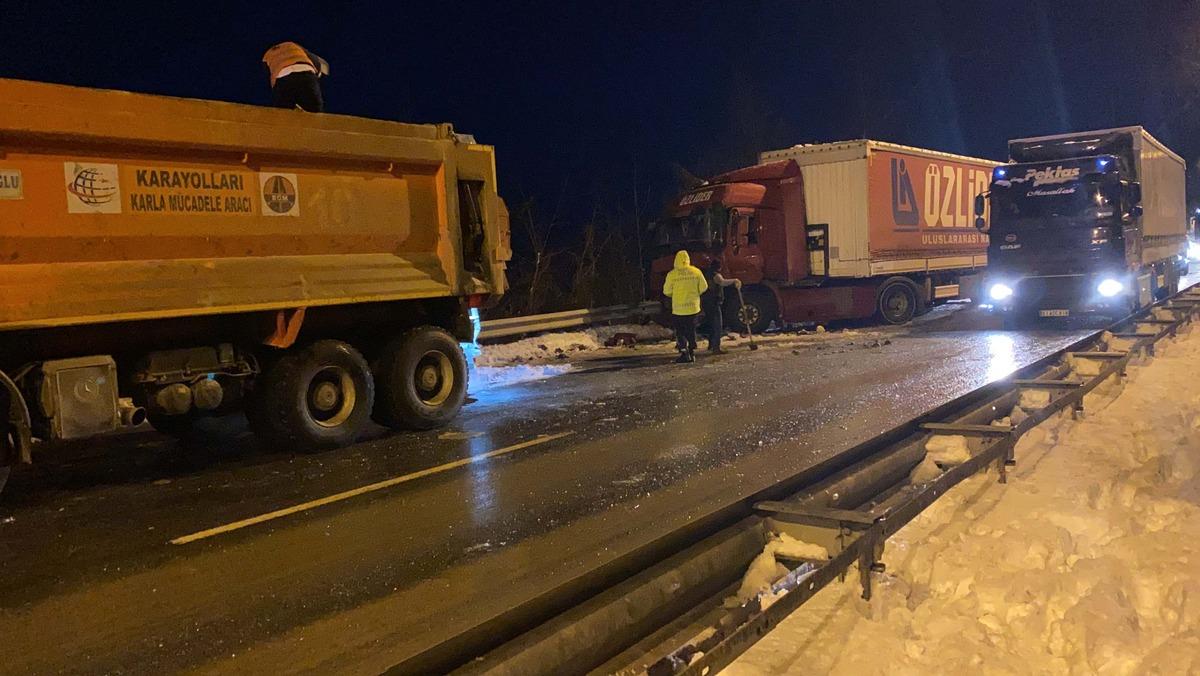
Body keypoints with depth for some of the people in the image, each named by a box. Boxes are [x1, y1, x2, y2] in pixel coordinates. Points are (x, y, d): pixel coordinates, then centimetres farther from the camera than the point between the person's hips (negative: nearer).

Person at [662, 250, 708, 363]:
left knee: (680, 331, 6)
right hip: (693, 307, 3)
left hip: (678, 308, -2)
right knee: (691, 330, 15)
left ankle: (684, 353, -1)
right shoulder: (696, 272, -4)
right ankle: (692, 353, 17)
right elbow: (703, 287, 2)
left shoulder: (672, 274, -10)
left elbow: (666, 291, -3)